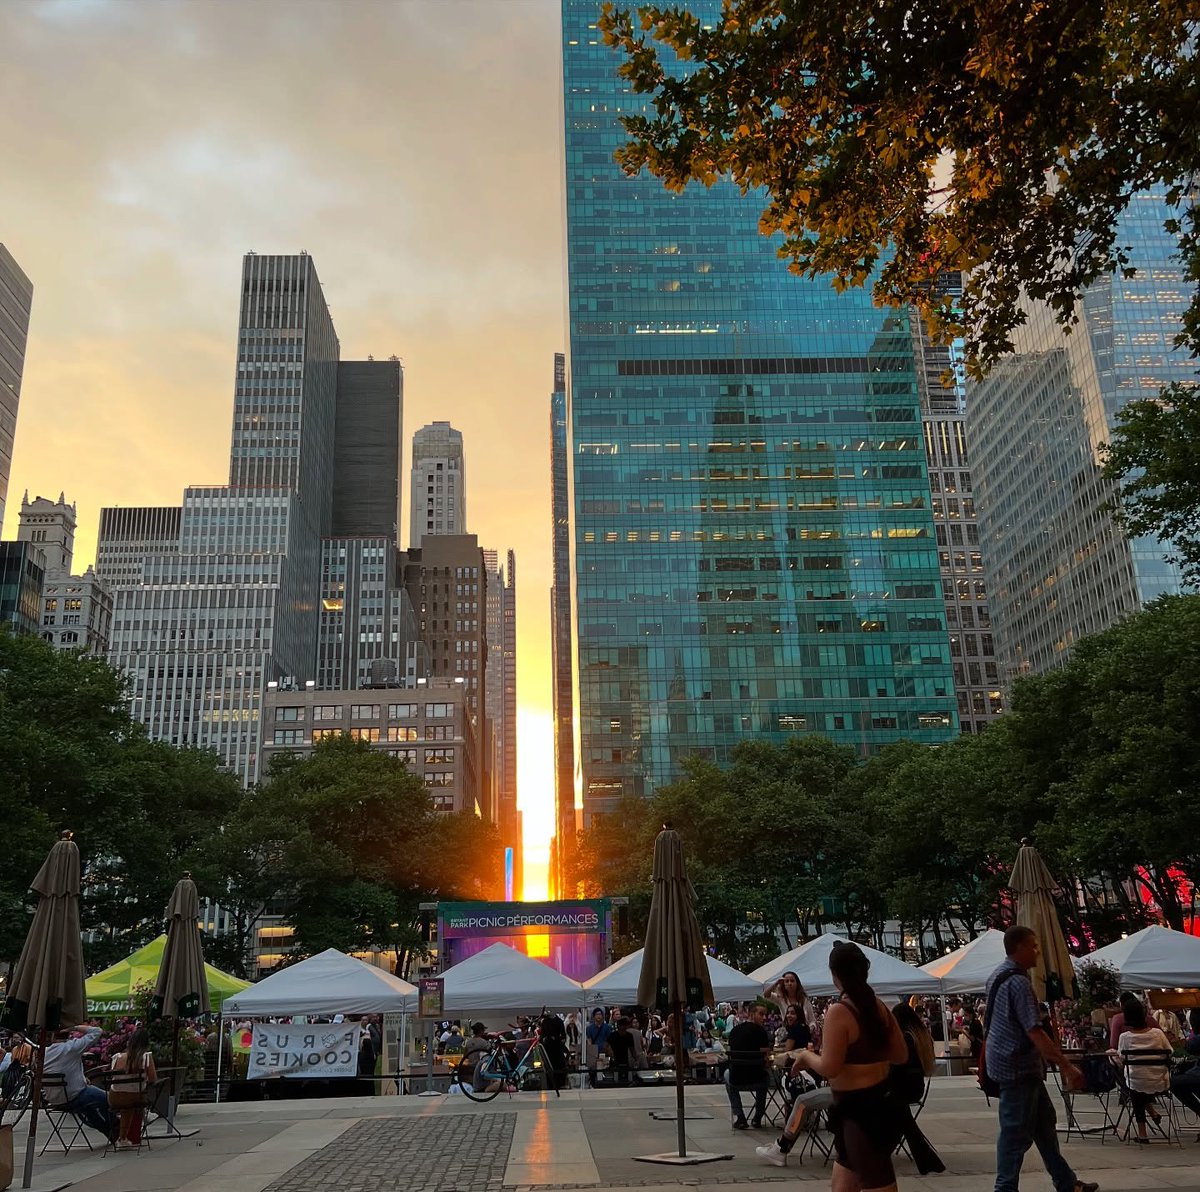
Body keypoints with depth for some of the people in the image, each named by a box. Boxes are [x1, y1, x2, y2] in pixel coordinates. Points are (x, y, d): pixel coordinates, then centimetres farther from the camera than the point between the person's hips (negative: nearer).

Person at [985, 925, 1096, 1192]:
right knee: (1016, 1131, -3)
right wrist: (1067, 1067, -26)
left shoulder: (999, 975, 10)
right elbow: (1035, 1032, -27)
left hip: (1018, 1063, 10)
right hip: (1018, 1065, -10)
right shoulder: (1019, 982, -22)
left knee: (1044, 1121, 17)